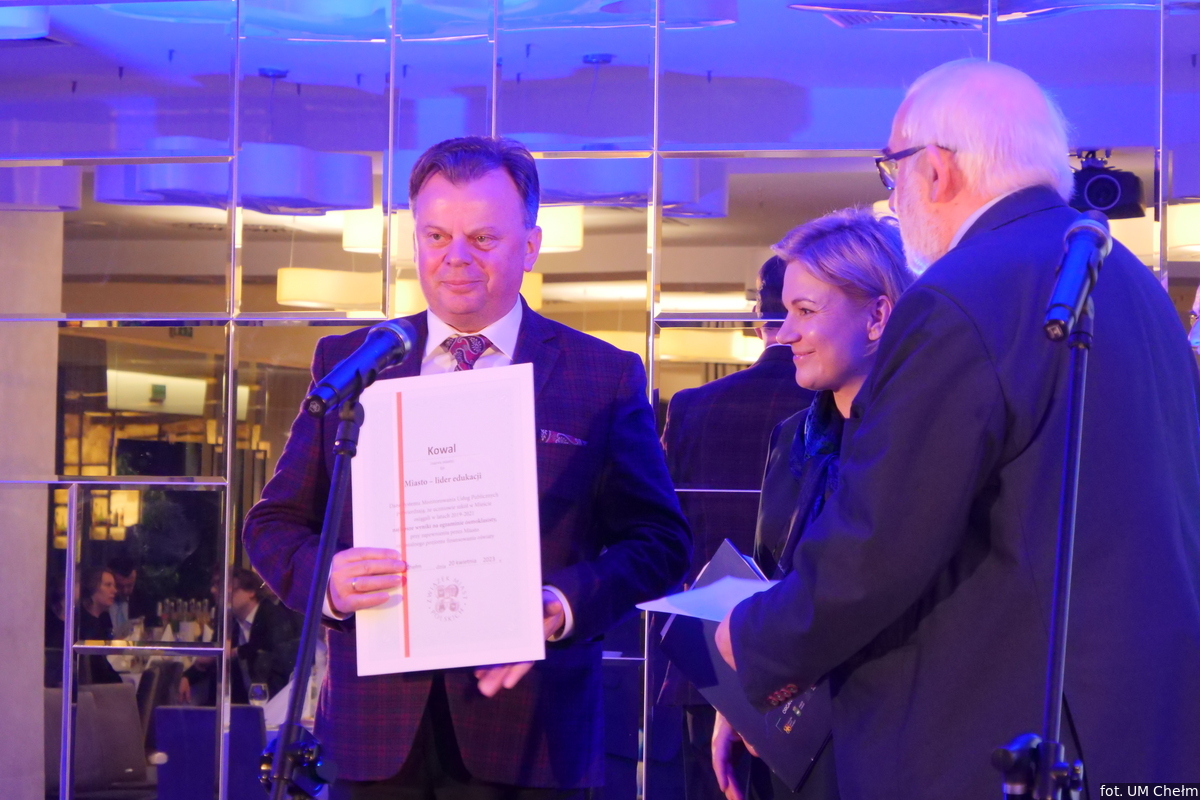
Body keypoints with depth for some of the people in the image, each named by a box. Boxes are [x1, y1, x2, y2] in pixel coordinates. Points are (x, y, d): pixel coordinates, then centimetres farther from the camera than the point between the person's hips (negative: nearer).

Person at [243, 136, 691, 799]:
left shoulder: (605, 378, 3)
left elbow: (661, 543, 2)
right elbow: (274, 524, 10)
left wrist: (562, 606, -17)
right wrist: (325, 578, -13)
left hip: (528, 735, -2)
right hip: (377, 730, 2)